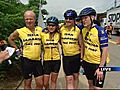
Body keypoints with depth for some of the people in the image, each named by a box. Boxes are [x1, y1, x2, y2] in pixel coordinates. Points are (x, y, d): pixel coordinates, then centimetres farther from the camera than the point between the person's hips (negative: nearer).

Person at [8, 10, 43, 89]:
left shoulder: (40, 30, 2)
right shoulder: (20, 31, -4)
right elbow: (10, 39, 11)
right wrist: (17, 49, 3)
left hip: (38, 60, 2)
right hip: (26, 60, -2)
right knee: (27, 84, 10)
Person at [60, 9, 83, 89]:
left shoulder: (77, 30, -7)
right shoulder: (61, 29, -3)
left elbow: (81, 45, -1)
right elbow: (60, 40, 15)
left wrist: (82, 57, -2)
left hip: (76, 56, 0)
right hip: (66, 56, 0)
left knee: (76, 76, 15)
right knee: (69, 79, -1)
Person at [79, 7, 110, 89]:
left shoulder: (100, 31, -19)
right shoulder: (83, 30, -2)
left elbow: (105, 50, -19)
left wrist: (100, 68, -20)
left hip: (98, 63, -6)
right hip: (87, 62, 6)